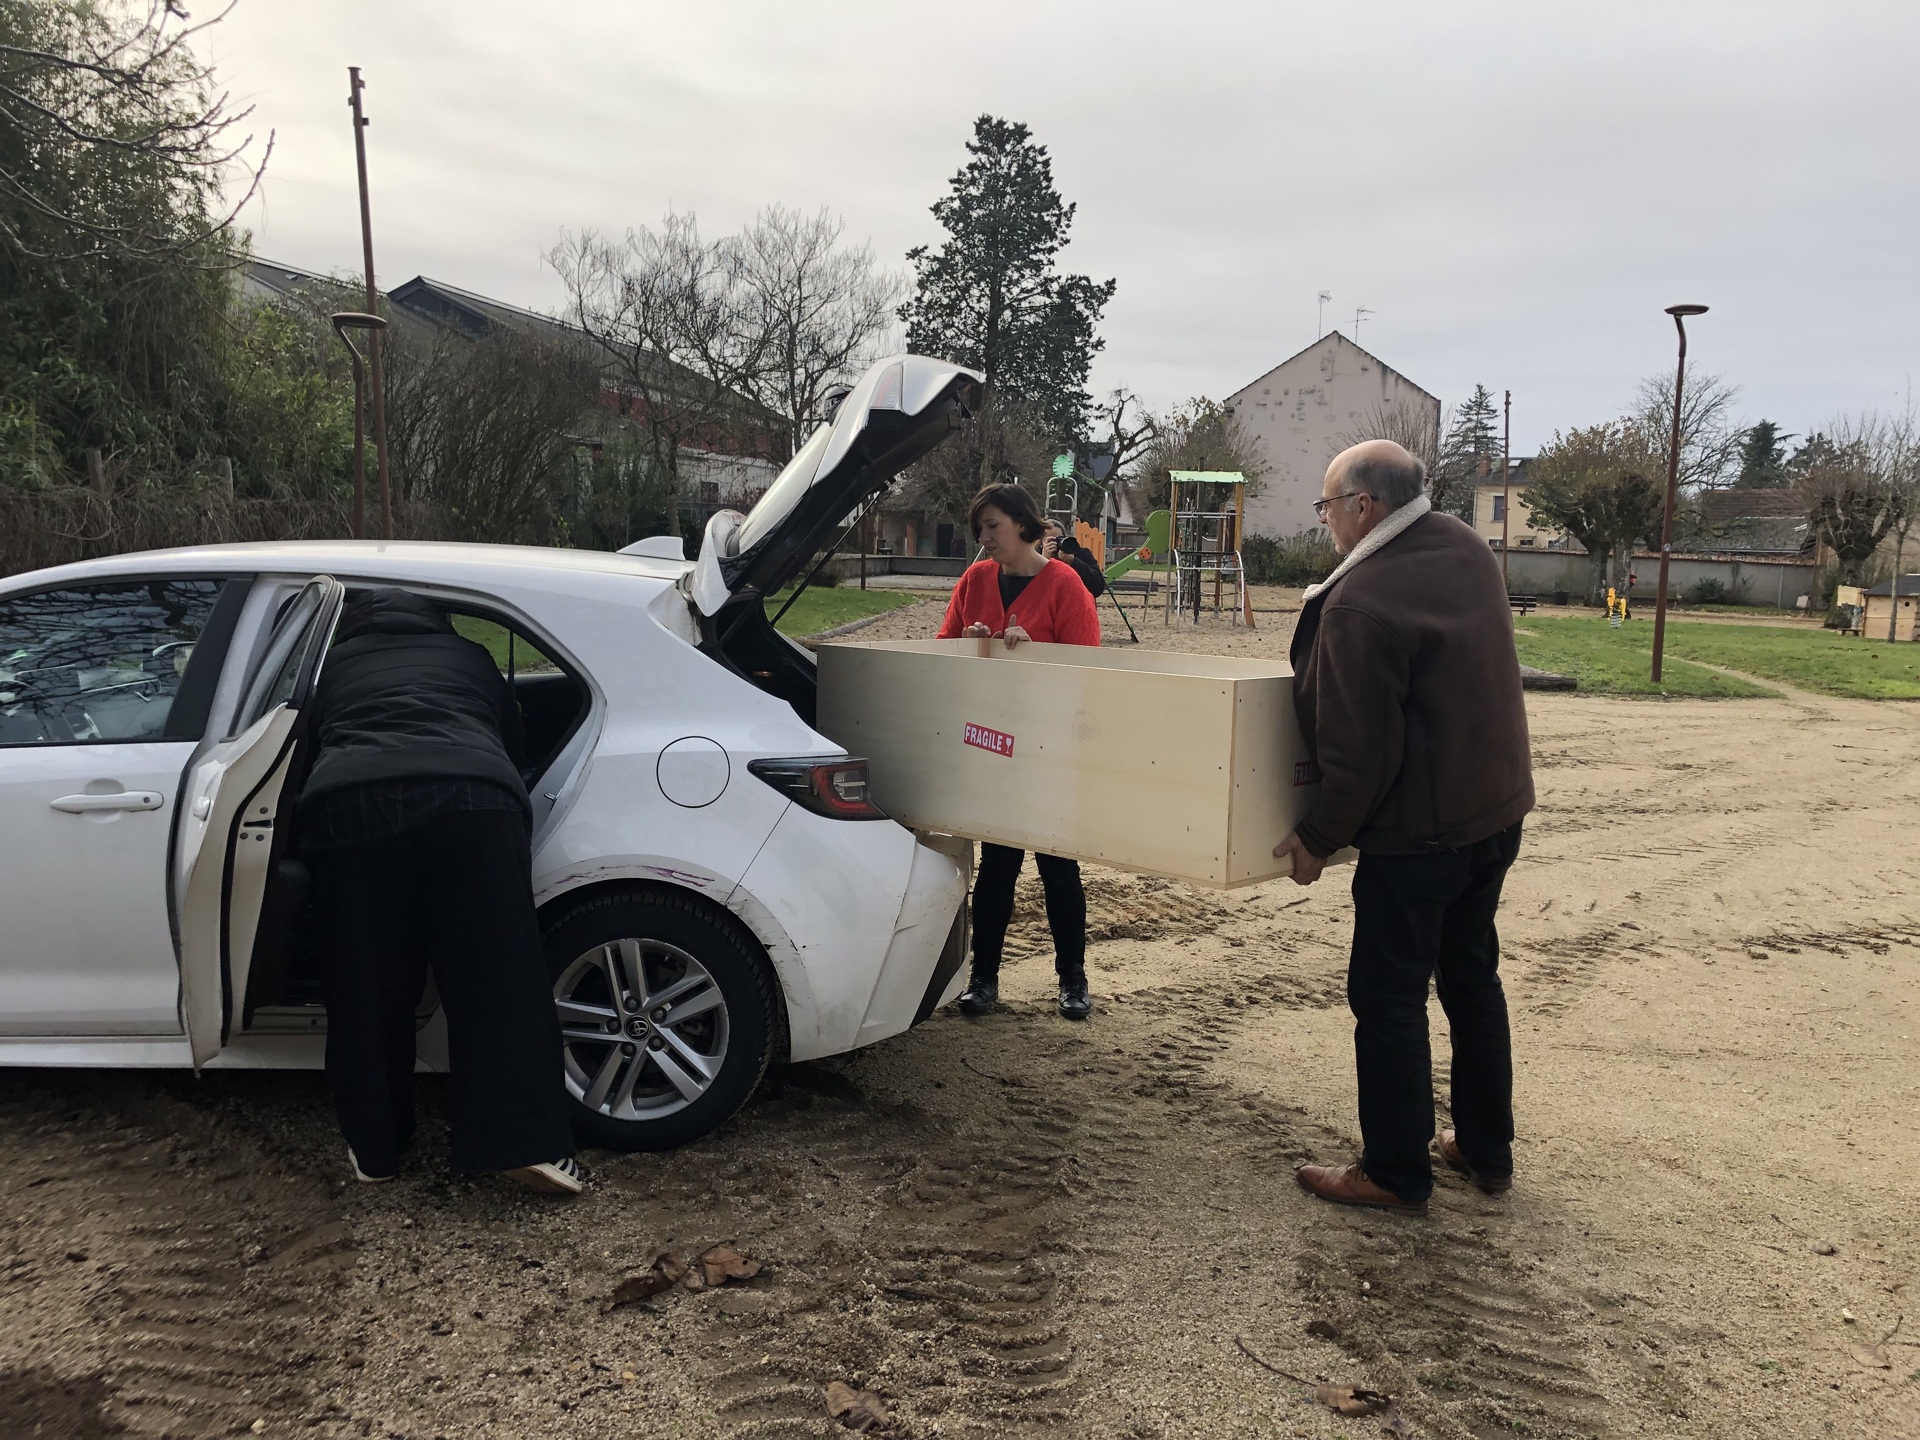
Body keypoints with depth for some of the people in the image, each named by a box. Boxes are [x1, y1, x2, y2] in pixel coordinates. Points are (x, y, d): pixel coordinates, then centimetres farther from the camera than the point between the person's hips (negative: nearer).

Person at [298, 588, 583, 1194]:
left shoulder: (334, 665, 33)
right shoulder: (470, 657, 33)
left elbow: (310, 748, 37)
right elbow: (512, 743, 37)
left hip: (349, 807, 1)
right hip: (471, 802, 0)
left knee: (367, 989, 12)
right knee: (498, 979, 3)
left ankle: (373, 1148, 23)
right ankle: (525, 1142, 2)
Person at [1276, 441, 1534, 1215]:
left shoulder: (1359, 602, -24)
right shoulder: (1470, 551, 4)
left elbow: (1359, 755, -23)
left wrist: (1317, 838, -8)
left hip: (1418, 831, -9)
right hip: (1497, 808, 9)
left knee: (1387, 993, 5)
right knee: (1472, 975, 20)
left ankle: (1395, 1172, 17)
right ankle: (1487, 1150, 34)